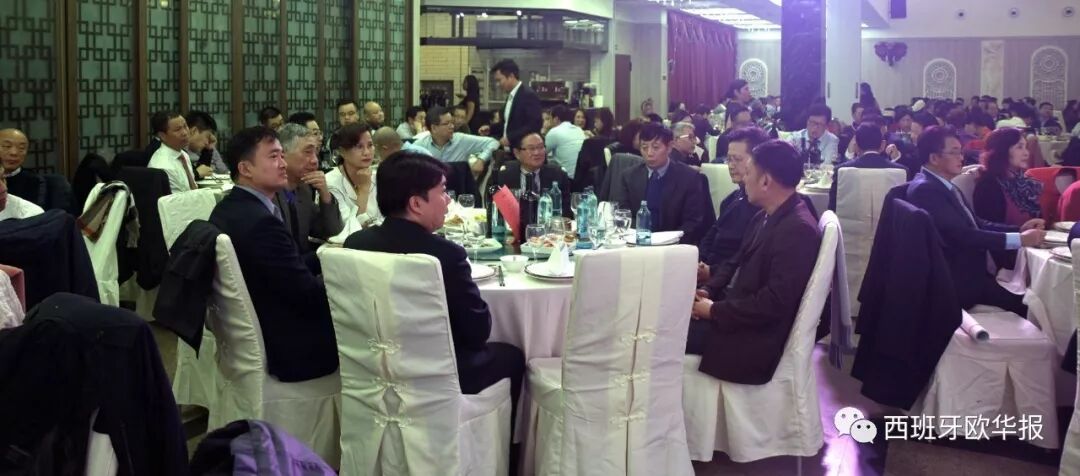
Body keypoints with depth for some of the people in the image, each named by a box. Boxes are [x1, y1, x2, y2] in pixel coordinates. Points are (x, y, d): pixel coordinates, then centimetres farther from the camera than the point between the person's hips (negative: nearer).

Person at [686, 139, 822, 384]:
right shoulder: (765, 216, 9)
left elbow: (774, 303, -26)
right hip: (735, 310, 9)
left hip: (757, 335, -9)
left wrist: (715, 311, -19)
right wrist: (707, 291, -1)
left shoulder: (798, 230, -22)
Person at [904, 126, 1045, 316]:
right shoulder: (925, 189, -17)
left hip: (968, 272, 9)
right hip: (956, 281, -9)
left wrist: (1020, 229, -4)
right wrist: (1018, 239, -22)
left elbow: (976, 224, 10)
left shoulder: (945, 186, 14)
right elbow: (962, 235, -24)